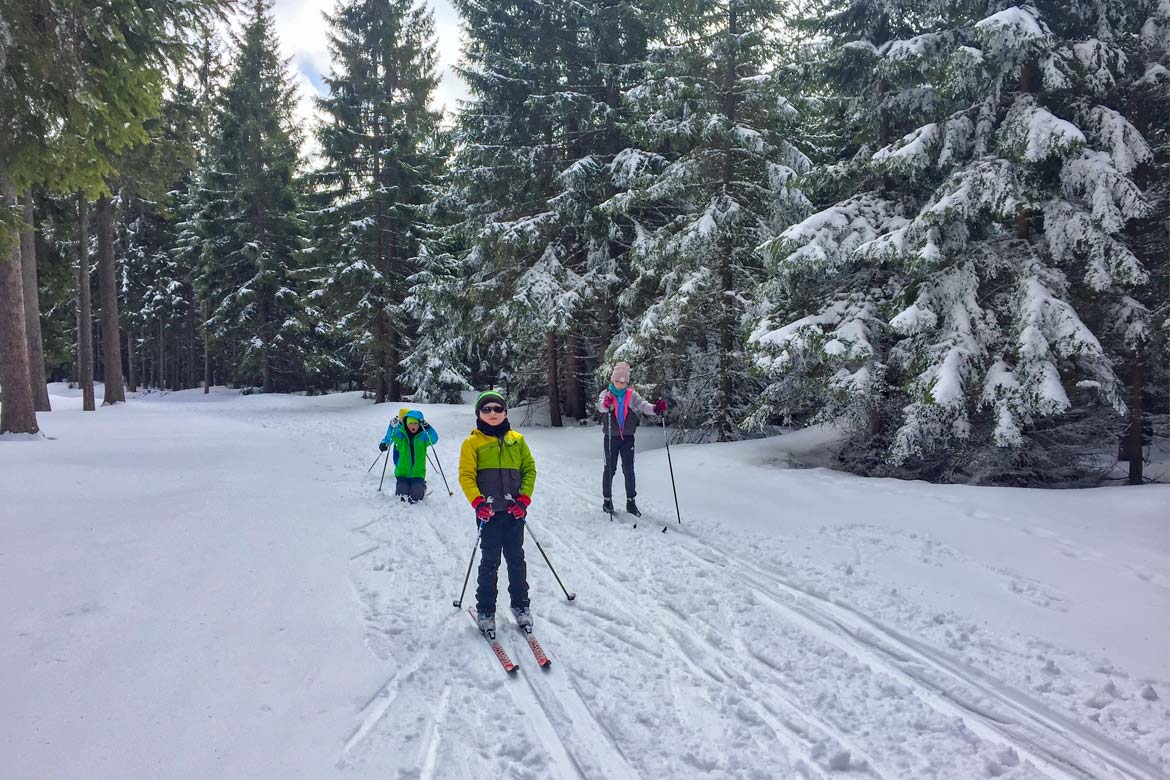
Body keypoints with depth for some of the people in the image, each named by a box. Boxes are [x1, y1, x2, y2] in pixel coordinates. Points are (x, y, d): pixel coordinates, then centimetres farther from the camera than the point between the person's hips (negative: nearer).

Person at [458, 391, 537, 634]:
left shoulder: (517, 440, 8)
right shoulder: (473, 443, 0)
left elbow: (529, 469, 8)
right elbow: (466, 475, -4)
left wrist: (524, 498, -4)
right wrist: (477, 502, -17)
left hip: (515, 511, 2)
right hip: (489, 512, -2)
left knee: (516, 559, 10)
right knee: (490, 562, 2)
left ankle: (521, 605, 23)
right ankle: (485, 610, 14)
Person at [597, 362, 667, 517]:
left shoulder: (631, 395, 1)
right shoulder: (606, 394, -5)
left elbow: (643, 405, -14)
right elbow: (600, 406, -26)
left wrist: (655, 408, -36)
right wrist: (605, 404, -51)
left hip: (627, 437, 1)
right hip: (611, 438, -1)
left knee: (629, 470, 3)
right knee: (610, 469, 6)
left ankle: (631, 502, 12)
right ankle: (607, 500, 20)